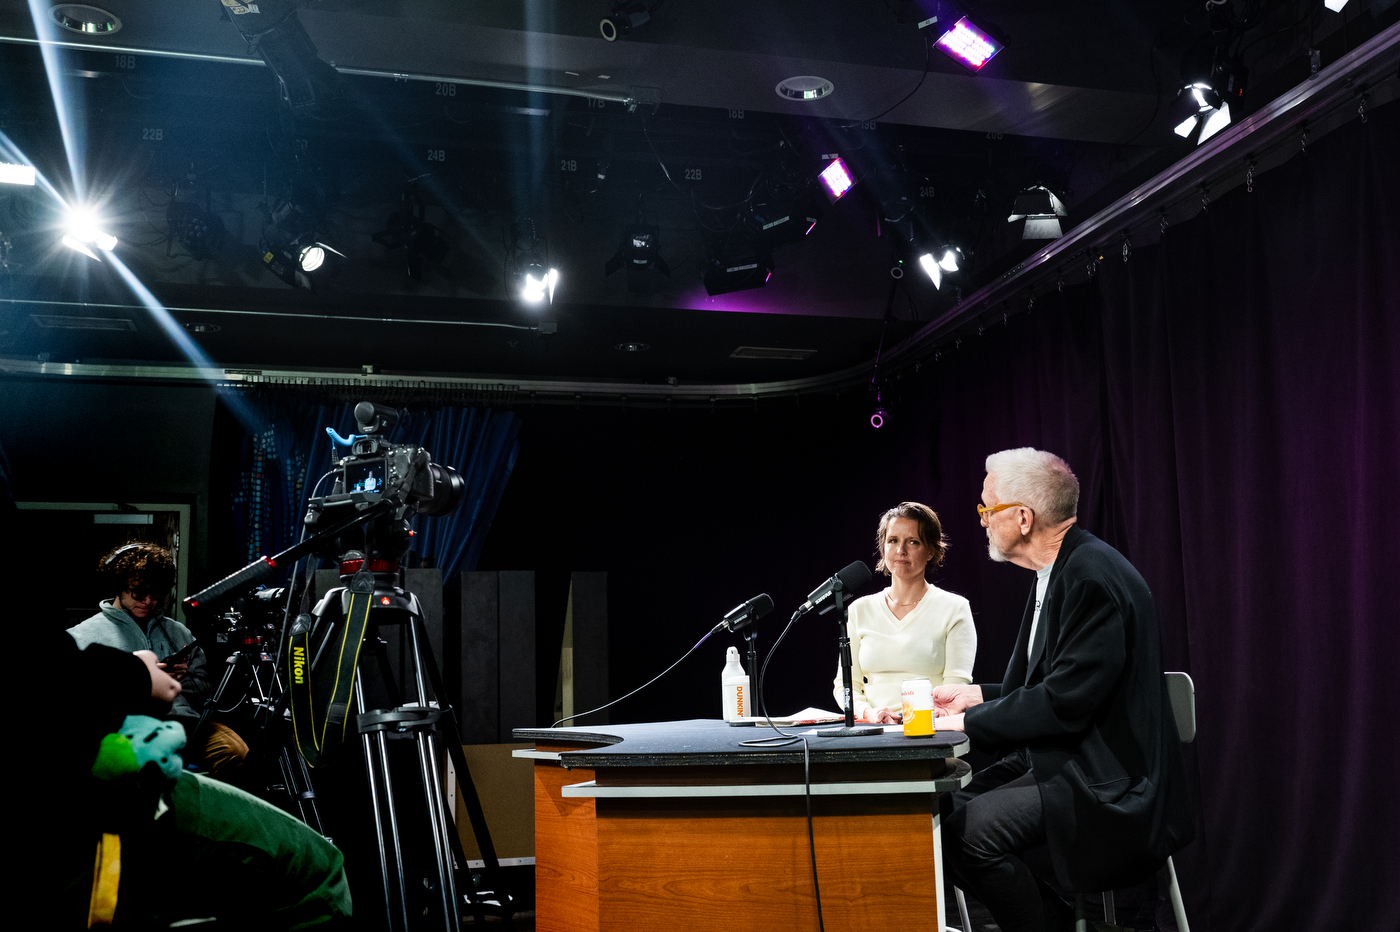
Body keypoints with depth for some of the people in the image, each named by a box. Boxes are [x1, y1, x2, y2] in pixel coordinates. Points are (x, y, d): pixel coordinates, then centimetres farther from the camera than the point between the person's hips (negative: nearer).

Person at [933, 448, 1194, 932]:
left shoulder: (1093, 576, -20)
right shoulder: (1058, 572, 13)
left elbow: (1067, 701, -23)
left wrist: (970, 721, -14)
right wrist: (977, 695, 11)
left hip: (1105, 784, -10)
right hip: (1059, 762, 10)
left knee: (970, 830, -25)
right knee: (940, 816, -2)